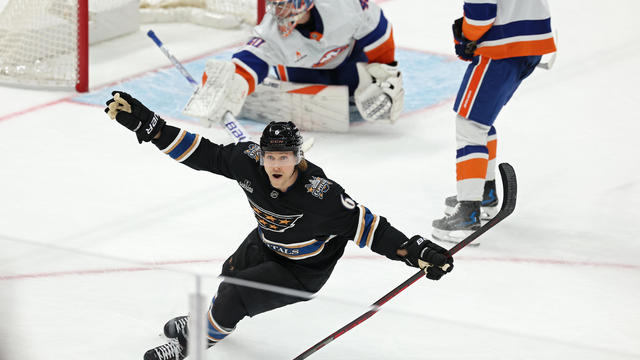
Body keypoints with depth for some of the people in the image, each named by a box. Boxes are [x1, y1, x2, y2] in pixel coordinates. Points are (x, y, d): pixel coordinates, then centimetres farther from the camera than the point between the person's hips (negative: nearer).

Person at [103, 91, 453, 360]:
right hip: (267, 242, 6)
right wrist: (143, 122, -23)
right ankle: (205, 318, 63)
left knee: (235, 294, -17)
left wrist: (418, 251, -40)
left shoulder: (319, 195, -39)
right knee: (231, 273, 28)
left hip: (303, 270, -6)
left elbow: (366, 225, -33)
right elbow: (201, 153, -19)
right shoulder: (250, 161, -26)